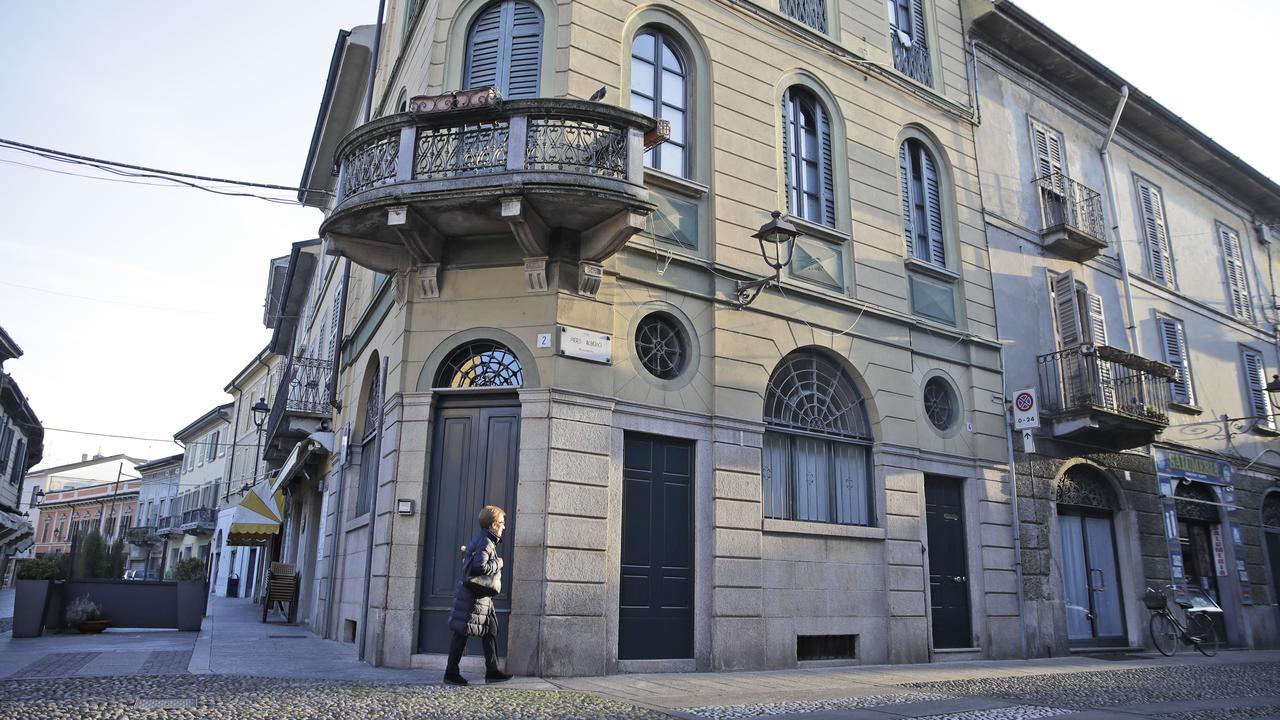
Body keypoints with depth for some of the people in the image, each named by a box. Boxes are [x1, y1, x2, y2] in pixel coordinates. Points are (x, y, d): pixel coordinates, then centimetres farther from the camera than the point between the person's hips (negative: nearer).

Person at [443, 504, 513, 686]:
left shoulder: (482, 540, 14)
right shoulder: (485, 543, -18)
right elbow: (480, 566, -30)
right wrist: (498, 563, -16)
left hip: (481, 596, 10)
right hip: (472, 595, -10)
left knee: (491, 630, 10)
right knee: (462, 633, -1)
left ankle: (492, 671, 14)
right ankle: (451, 673, 8)